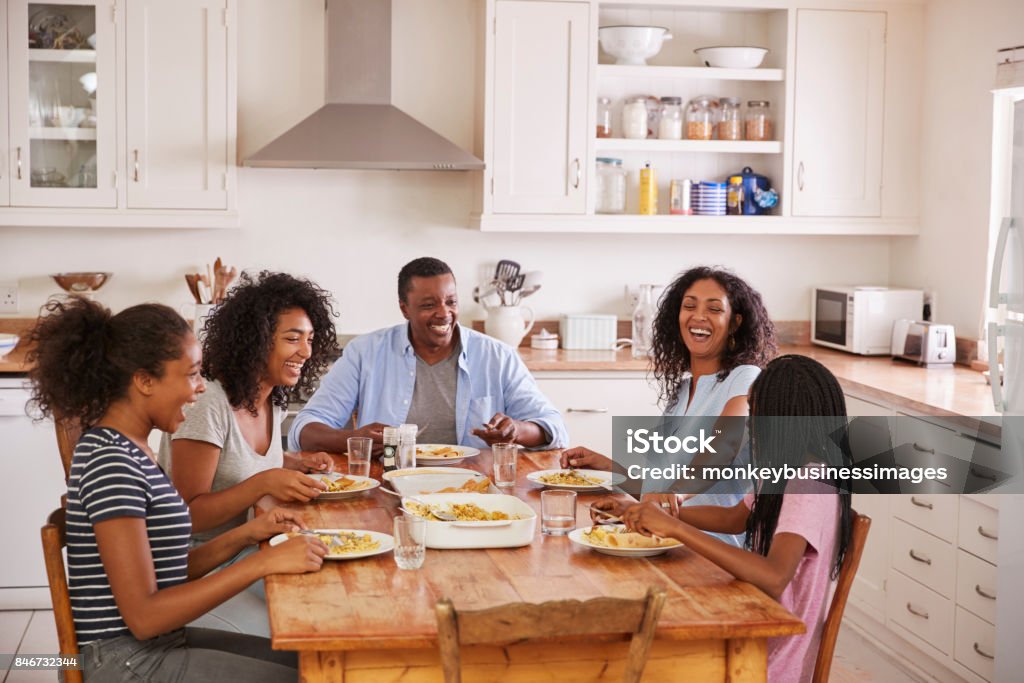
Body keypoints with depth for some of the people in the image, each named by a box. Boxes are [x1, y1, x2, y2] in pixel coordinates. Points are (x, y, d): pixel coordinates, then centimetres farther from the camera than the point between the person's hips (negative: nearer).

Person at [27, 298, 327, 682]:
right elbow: (144, 615, -24)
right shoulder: (111, 462, -21)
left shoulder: (126, 449, 9)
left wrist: (246, 536, 0)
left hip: (159, 646, 9)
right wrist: (264, 562, -24)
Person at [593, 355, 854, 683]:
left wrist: (675, 527, -36)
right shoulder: (788, 474, 4)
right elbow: (734, 518, 18)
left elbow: (774, 577, -37)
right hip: (761, 646, 8)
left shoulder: (809, 488, -24)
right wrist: (641, 512, 10)